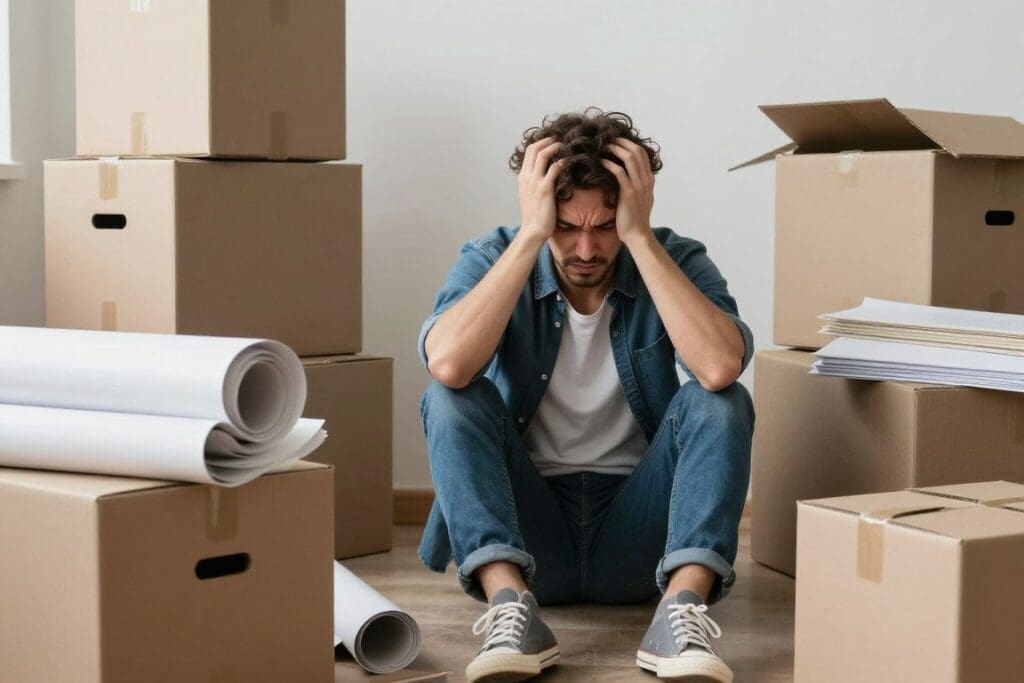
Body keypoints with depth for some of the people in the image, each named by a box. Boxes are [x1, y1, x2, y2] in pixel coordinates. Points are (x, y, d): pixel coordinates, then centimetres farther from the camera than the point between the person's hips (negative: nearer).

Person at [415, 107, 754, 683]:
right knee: (453, 397, -23)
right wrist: (530, 236, -26)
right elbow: (448, 364, -29)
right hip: (525, 530, 0)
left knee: (722, 401, -23)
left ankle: (681, 612, -36)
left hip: (637, 531, 0)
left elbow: (720, 367, -29)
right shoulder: (494, 261, -6)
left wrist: (638, 236, -25)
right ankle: (511, 606, -35)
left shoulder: (675, 260, -6)